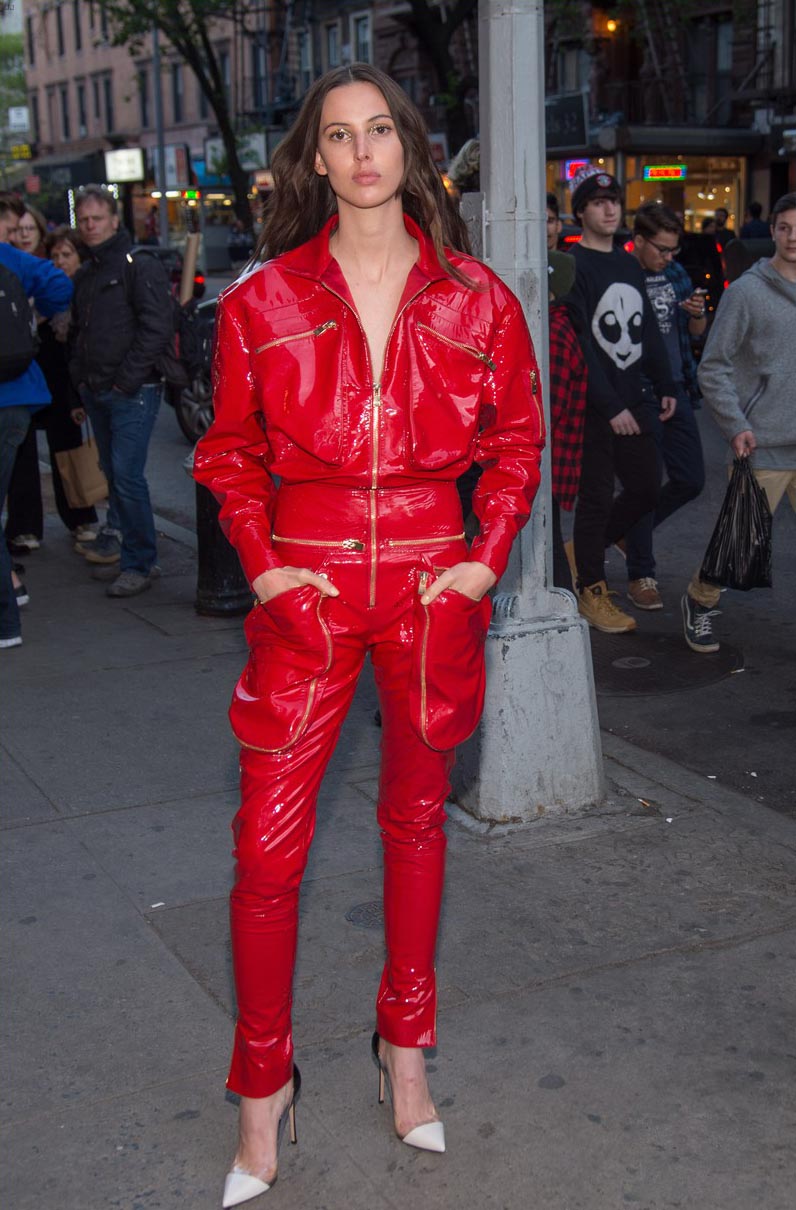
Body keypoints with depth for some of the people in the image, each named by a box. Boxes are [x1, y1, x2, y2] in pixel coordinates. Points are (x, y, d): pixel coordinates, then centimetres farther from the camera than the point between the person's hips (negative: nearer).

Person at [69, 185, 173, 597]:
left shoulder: (140, 267, -5)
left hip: (132, 392, -7)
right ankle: (116, 537, 23)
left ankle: (138, 564, -5)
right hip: (96, 393, 7)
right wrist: (79, 387, 17)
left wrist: (127, 379, -15)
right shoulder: (84, 275, 18)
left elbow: (157, 329, -13)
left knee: (127, 476, -11)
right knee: (113, 474, 13)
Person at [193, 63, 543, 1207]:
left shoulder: (473, 297, 2)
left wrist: (488, 555, 0)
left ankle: (405, 1046, 33)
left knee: (416, 818, 14)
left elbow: (517, 437, 10)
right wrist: (261, 560, -3)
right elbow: (230, 450, 9)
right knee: (269, 845, -2)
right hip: (308, 585, -1)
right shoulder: (264, 299, 1)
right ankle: (264, 1082, 17)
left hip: (433, 580, 1)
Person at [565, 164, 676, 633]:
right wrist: (610, 405, -20)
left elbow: (649, 330, 19)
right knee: (596, 497, 1)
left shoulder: (630, 264, 13)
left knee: (647, 489, 11)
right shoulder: (573, 265, -10)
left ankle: (583, 548, 30)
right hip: (592, 405, -7)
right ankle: (592, 591, 14)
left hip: (632, 401, 7)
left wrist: (666, 385, 11)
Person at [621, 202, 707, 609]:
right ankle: (640, 576, 13)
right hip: (638, 397, -6)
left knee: (691, 479, 10)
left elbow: (696, 333, 17)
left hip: (676, 391, 7)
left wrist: (697, 314, -4)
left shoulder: (675, 273, 10)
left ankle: (632, 531, 33)